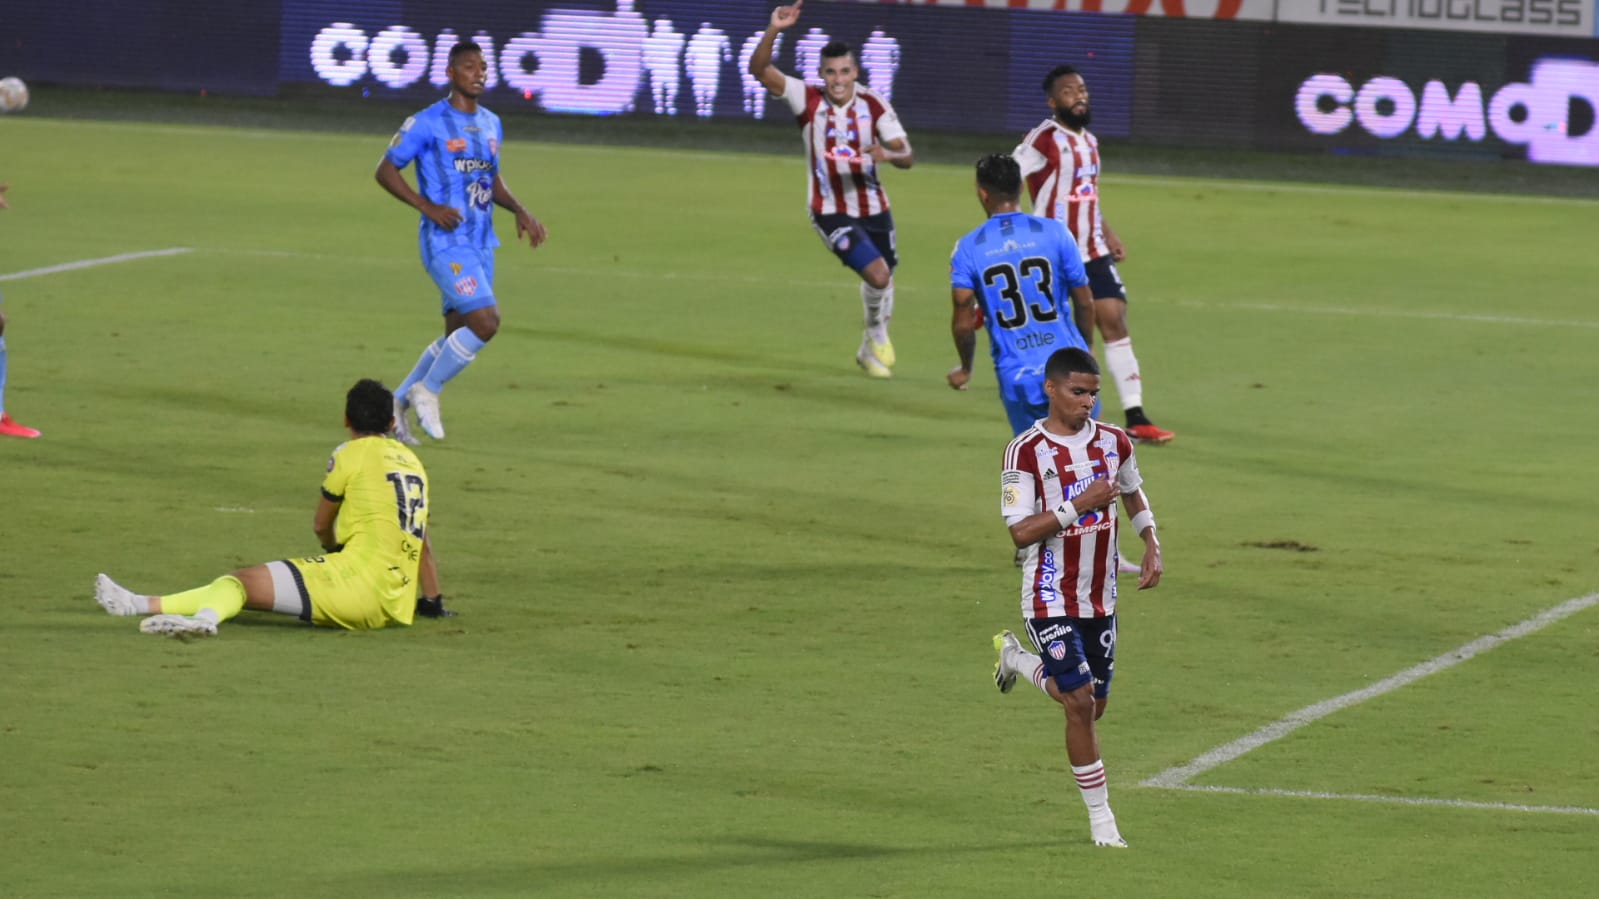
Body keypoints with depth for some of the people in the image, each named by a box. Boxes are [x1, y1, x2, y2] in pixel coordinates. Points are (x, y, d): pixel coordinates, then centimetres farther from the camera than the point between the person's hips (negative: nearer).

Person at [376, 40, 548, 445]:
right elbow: (385, 170, -5)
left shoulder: (491, 124, 14)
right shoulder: (427, 123, -8)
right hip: (446, 243, -8)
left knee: (459, 335, 9)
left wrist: (520, 211, 9)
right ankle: (427, 391, -1)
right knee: (485, 322, -19)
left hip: (481, 244, 8)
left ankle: (397, 403, 23)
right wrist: (428, 207, -16)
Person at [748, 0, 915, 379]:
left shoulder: (874, 106, -10)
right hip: (831, 212, -3)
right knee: (877, 274, -20)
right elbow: (759, 69, -22)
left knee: (883, 280, 18)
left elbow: (907, 156, -15)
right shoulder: (808, 99, -13)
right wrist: (773, 31, -38)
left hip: (873, 207, 3)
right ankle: (877, 332, 11)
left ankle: (871, 349, 45)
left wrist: (888, 154, -39)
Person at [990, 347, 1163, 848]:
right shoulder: (1027, 452, -15)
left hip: (1100, 598, 6)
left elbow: (1134, 493, 22)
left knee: (1093, 705, 13)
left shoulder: (1113, 442, 1)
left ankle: (1018, 658, 40)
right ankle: (1101, 818, 2)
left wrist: (1151, 546, 8)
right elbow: (1020, 533, -19)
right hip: (1051, 600, -6)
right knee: (1081, 704, -11)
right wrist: (1079, 505, -27)